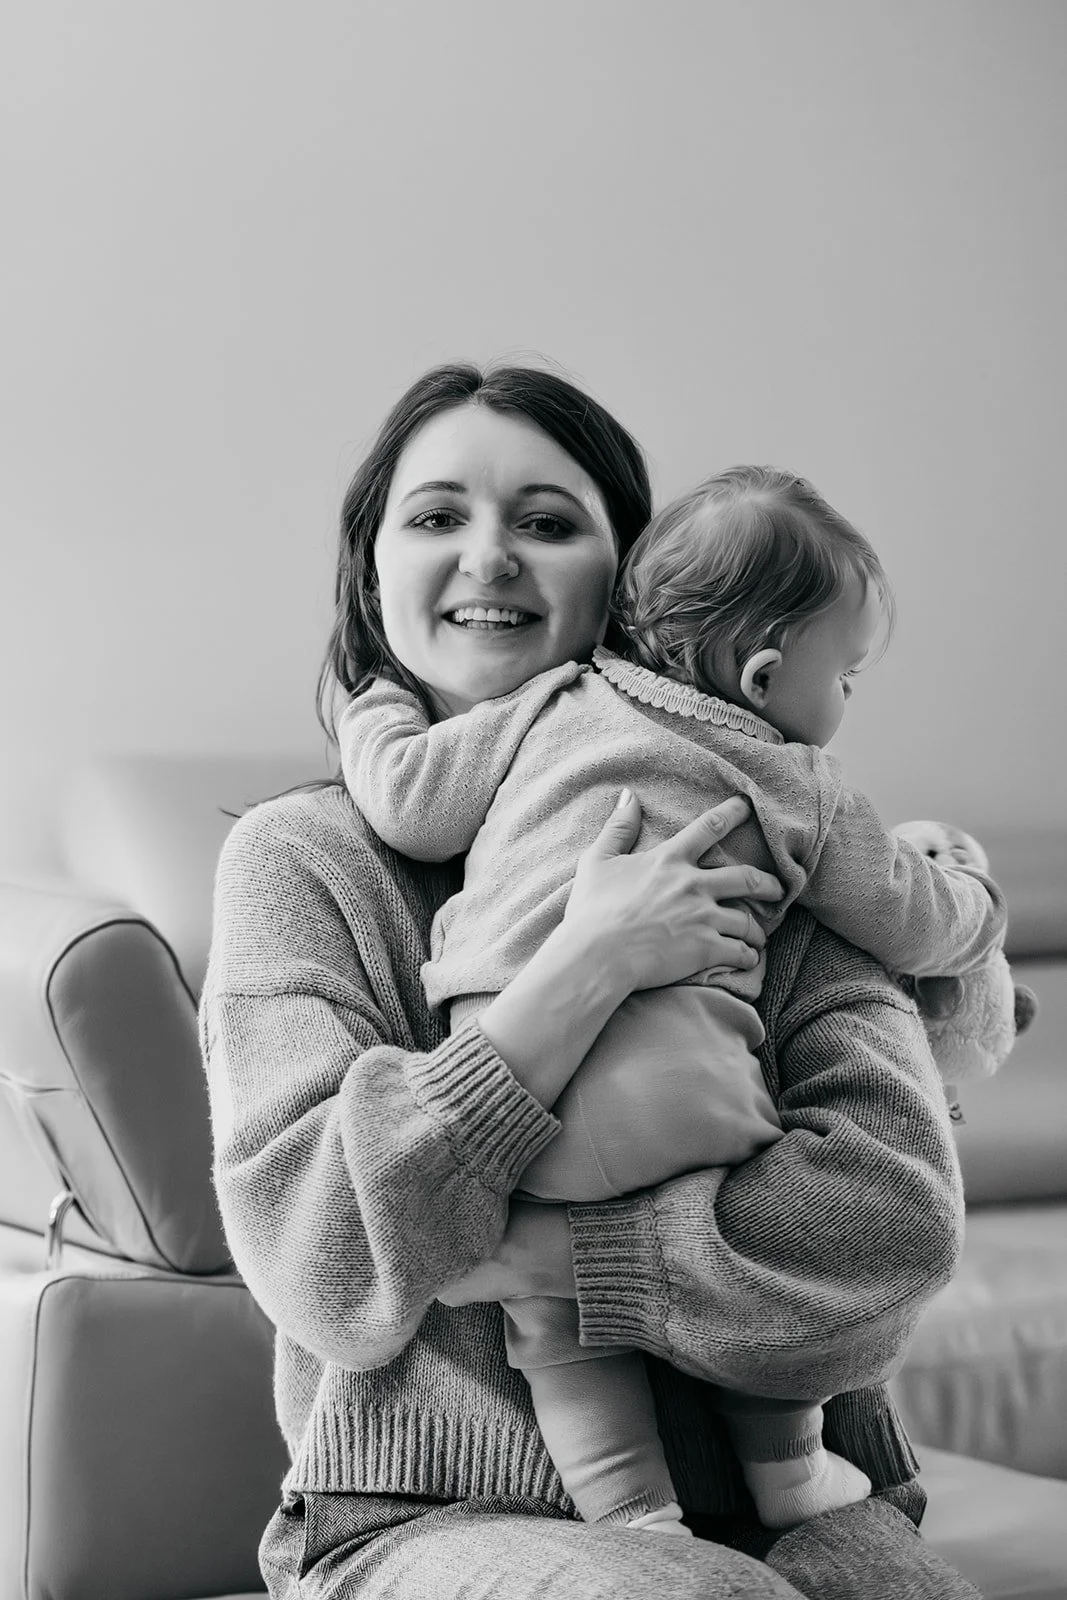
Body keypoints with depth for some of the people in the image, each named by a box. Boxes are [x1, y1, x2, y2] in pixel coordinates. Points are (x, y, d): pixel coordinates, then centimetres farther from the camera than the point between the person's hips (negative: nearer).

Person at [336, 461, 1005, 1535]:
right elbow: (912, 926, 26)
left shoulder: (556, 705, 18)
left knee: (555, 1302, 11)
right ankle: (785, 1468, 30)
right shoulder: (804, 790, 17)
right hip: (679, 1073, -1)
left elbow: (411, 803, 16)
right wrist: (976, 901, 49)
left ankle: (631, 1510, 3)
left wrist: (375, 706, 37)